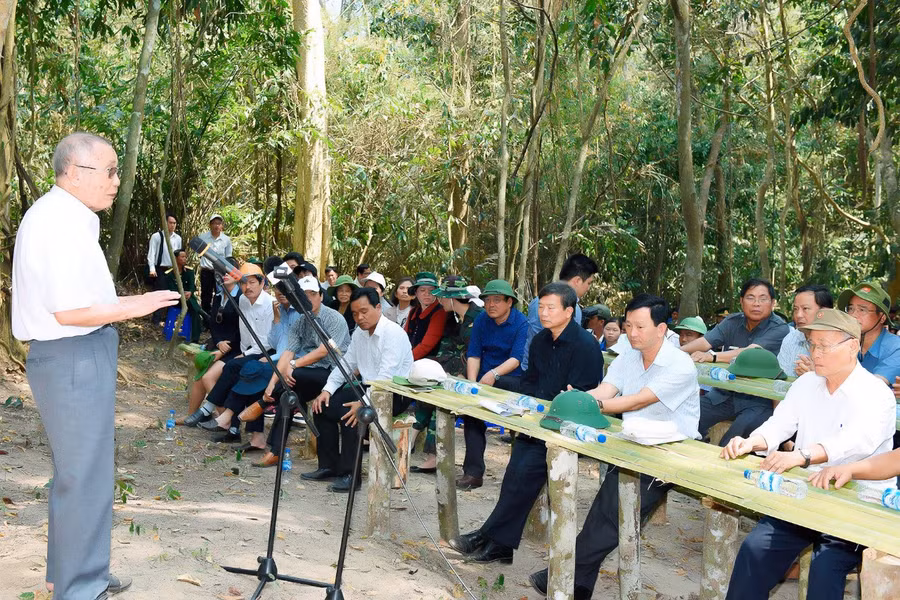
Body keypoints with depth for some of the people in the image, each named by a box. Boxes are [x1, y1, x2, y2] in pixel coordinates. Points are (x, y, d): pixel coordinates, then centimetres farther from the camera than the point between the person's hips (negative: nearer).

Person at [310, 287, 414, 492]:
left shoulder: (393, 333, -17)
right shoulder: (359, 333, 11)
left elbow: (386, 376, -26)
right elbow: (346, 364, 14)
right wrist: (327, 390, -1)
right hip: (367, 388, 9)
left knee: (349, 413, -30)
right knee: (323, 405, -4)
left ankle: (350, 475, -19)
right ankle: (328, 466, 5)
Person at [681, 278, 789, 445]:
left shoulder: (779, 329, -7)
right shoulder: (732, 322, 11)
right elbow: (704, 342, -3)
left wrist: (712, 357, -32)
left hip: (757, 401, -5)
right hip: (724, 394, 5)